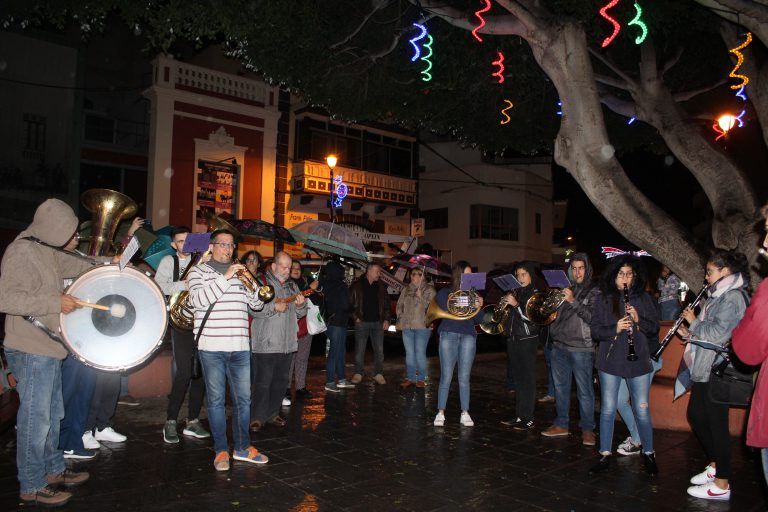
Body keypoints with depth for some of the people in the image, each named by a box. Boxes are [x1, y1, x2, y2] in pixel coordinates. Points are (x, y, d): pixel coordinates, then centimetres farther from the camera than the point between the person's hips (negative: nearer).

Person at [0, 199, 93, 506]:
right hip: (31, 351, -10)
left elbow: (74, 265, 28)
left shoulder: (46, 251, 10)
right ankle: (31, 488, 12)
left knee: (53, 414, 19)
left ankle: (54, 470, 34)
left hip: (47, 348, 10)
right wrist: (55, 302, -26)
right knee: (35, 419, 0)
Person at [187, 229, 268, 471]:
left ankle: (242, 447, 20)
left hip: (240, 347, 4)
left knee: (243, 398, 8)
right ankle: (221, 450, 14)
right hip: (212, 348, -4)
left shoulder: (239, 272, 16)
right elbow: (198, 300, -15)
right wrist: (225, 277, -19)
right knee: (216, 400, 3)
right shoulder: (198, 271, 4)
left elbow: (257, 304, 11)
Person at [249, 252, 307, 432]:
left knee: (281, 381, 13)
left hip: (287, 343, 7)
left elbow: (300, 314, 18)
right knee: (262, 382, -3)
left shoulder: (292, 286, 16)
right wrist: (274, 307, -20)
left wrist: (301, 305, -3)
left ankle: (272, 413, 26)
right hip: (265, 343, -7)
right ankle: (257, 417, 8)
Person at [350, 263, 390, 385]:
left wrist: (386, 319, 4)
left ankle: (378, 374, 14)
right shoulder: (356, 286, -1)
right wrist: (355, 317, -6)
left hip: (378, 322, 3)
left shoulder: (381, 287, 10)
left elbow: (386, 304, 13)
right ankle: (358, 374, 13)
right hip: (362, 322, -3)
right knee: (359, 350, 1)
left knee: (379, 350, 4)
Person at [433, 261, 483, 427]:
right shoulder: (444, 293, 8)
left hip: (468, 336, 2)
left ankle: (465, 414, 11)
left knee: (464, 378, 3)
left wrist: (478, 308, -6)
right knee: (446, 377, -3)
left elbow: (476, 321, 13)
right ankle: (440, 413, 6)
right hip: (448, 335, -2)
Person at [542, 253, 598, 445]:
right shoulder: (565, 288, 13)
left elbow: (592, 317, -16)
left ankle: (587, 429, 13)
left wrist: (573, 301, -23)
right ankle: (561, 424, 25)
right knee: (560, 387, 13)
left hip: (581, 348, -5)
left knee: (585, 391, 0)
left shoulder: (594, 292, -3)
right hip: (559, 345, 6)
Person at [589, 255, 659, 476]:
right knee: (608, 409, 6)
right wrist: (615, 328, -20)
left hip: (638, 361, 1)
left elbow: (655, 328, 5)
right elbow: (595, 329, -3)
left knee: (642, 410, 7)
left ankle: (649, 454, 27)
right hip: (610, 361, 0)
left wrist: (638, 320, -14)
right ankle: (605, 455, 18)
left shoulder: (643, 298, 5)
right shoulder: (602, 298, 1)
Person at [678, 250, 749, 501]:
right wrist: (689, 333, 6)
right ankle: (715, 465, 32)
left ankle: (721, 485, 9)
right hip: (703, 370, 10)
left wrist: (693, 322, -9)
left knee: (717, 424, -2)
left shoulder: (734, 296, -15)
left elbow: (716, 333, -22)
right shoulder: (719, 295, 15)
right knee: (696, 416, 17)